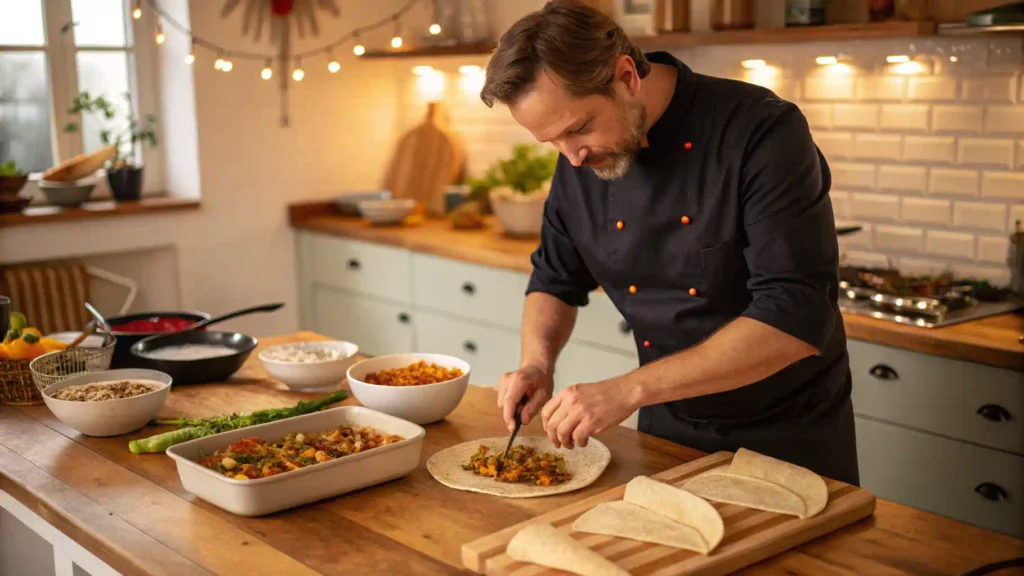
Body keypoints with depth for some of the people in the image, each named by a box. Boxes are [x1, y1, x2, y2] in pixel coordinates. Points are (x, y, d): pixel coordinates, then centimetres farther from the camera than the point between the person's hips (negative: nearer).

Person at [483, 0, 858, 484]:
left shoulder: (763, 132, -25)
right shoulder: (580, 162, -7)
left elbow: (795, 320, -31)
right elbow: (555, 281, 8)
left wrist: (629, 389, -34)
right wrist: (537, 362, -13)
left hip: (791, 436, -4)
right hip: (666, 431, 5)